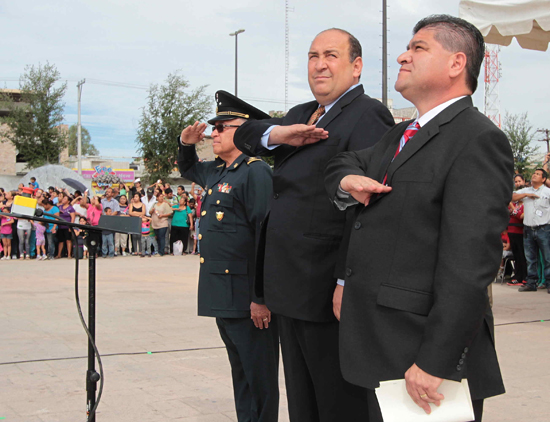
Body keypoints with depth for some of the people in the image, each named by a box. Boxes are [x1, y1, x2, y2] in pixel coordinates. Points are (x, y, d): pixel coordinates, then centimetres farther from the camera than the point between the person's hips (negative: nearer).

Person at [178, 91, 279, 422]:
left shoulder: (255, 172, -14)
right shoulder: (217, 172, 15)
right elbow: (188, 169, 38)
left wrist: (261, 297, -24)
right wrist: (187, 144, 16)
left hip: (248, 296, -9)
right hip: (222, 295, 9)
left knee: (258, 381, 0)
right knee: (241, 374, 18)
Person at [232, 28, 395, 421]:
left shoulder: (367, 115, -13)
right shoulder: (301, 115, 17)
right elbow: (244, 135, 16)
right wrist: (279, 133, -6)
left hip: (329, 294, -9)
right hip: (293, 289, 9)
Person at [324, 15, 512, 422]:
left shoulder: (479, 139, -14)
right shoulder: (400, 136, 15)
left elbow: (469, 263, -21)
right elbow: (343, 161, 30)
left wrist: (435, 361, -25)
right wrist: (348, 180, 5)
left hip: (426, 355, -8)